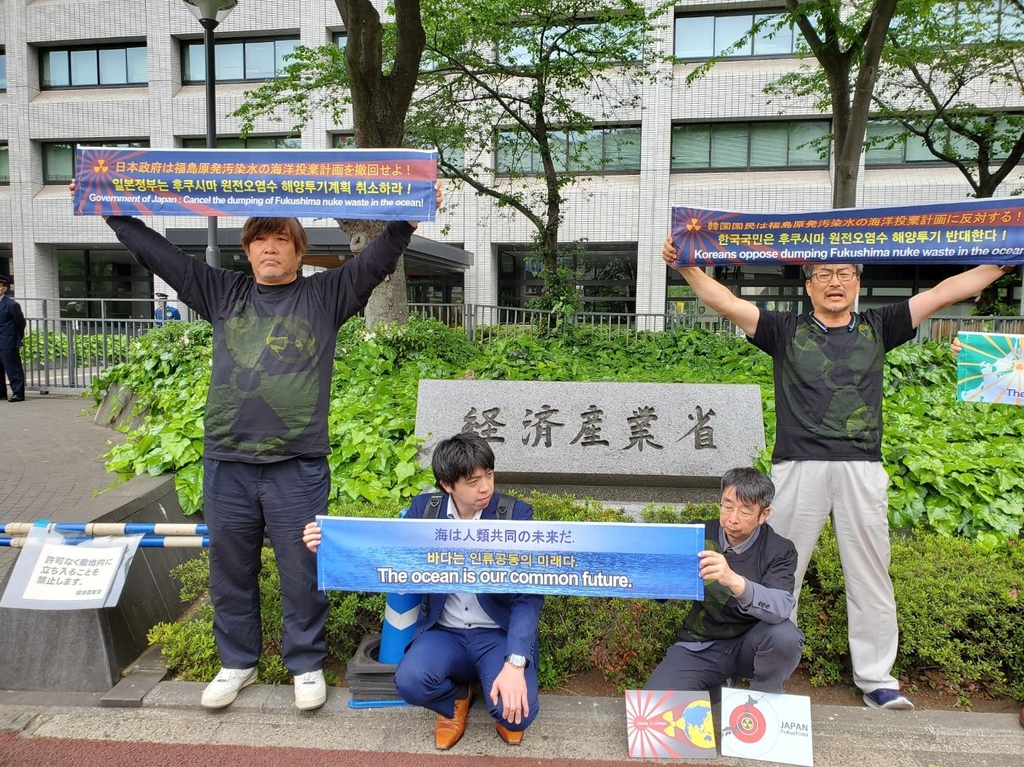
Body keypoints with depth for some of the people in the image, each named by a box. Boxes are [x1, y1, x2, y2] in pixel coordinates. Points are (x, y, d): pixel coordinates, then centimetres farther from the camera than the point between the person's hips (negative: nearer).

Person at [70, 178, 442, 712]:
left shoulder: (326, 296, 4)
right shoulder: (223, 294, 11)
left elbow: (377, 260, -6)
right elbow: (157, 253, 14)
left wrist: (409, 217, -18)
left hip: (298, 467, -3)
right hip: (225, 463, 3)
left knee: (302, 571, 7)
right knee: (230, 571, 15)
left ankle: (307, 665, 26)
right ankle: (237, 663, 35)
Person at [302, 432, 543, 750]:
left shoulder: (516, 514, -11)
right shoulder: (423, 508, -3)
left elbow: (529, 596, -14)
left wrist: (515, 663, -26)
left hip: (499, 634, -2)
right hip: (444, 632, 2)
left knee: (515, 713, -26)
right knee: (410, 681, -28)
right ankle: (456, 698, 9)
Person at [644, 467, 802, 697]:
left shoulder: (779, 551, -11)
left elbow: (781, 608, -31)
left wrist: (734, 581, -48)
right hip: (699, 646, 2)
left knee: (785, 636, -33)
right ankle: (716, 689, 13)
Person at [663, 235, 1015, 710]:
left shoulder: (877, 328, 16)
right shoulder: (785, 331, 9)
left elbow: (945, 292, 15)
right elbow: (725, 302, 1)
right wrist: (685, 266, -10)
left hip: (862, 468, 2)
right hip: (799, 466, -2)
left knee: (870, 573, 7)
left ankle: (876, 678, 19)